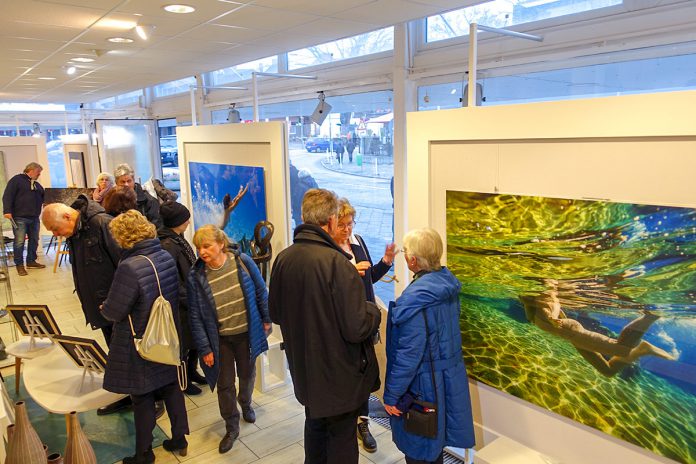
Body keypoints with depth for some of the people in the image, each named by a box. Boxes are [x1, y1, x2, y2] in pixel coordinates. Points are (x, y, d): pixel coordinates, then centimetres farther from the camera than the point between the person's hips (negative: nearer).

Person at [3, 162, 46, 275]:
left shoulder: (37, 185, 21)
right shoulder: (17, 180, -1)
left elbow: (44, 197, 30)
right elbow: (7, 196, -10)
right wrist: (7, 211, -19)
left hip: (34, 218, 7)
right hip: (20, 218, -7)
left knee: (34, 240, 9)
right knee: (19, 242, -6)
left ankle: (31, 261, 21)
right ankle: (19, 265, 1)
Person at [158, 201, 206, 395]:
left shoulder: (178, 240, 4)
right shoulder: (167, 245, -24)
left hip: (191, 301, 8)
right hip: (181, 306, -8)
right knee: (183, 344, 9)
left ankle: (192, 371, 41)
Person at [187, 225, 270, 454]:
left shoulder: (242, 261, -15)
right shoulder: (195, 277, -15)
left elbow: (260, 291, -3)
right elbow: (195, 316, -9)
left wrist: (266, 319, 3)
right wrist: (204, 349, -9)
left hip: (247, 332, 1)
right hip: (220, 339, -1)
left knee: (247, 374, 21)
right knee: (225, 384, 8)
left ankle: (245, 404, 52)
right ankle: (231, 427, 30)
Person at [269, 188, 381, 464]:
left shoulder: (283, 259, -7)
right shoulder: (336, 262, -27)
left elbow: (275, 313, 6)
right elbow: (357, 328, -27)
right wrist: (373, 311, -6)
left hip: (304, 368, 6)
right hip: (339, 373, -6)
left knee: (315, 425, 27)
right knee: (342, 436, 13)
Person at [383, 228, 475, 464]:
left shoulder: (415, 297, -27)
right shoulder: (447, 283, -3)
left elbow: (408, 354, -26)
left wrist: (391, 395, -16)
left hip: (424, 388, -8)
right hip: (449, 379, 8)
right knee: (434, 445, 26)